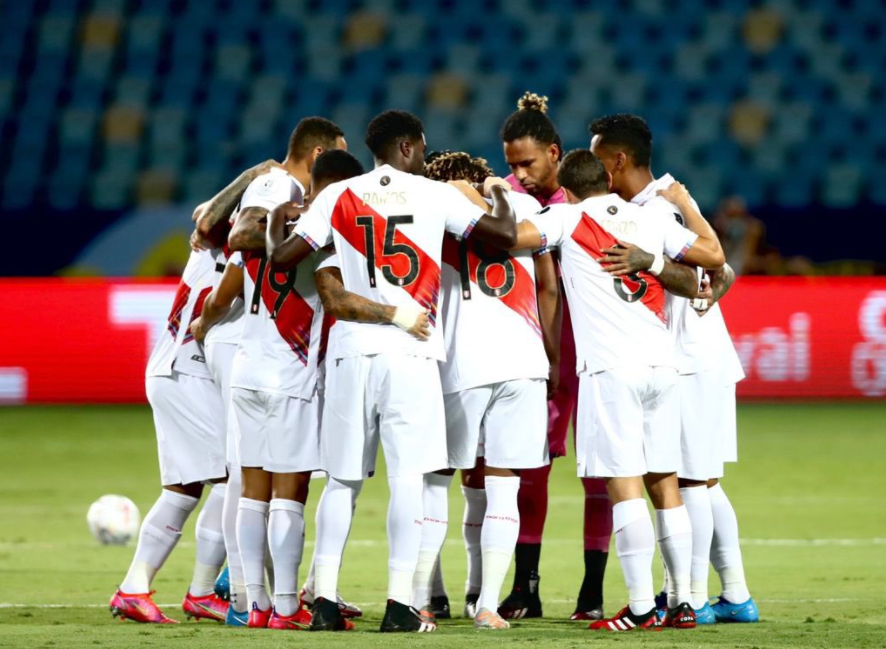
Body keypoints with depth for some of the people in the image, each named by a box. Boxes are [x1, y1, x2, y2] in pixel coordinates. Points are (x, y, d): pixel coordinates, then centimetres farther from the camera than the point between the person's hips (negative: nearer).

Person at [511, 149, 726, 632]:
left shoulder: (567, 218, 3)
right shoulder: (650, 219, 14)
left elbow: (510, 235, -10)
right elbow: (714, 255, 17)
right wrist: (685, 204, 32)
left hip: (611, 366, -5)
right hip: (661, 362, 5)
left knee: (623, 485, -7)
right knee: (665, 483, 11)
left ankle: (641, 606, -12)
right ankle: (683, 602, 11)